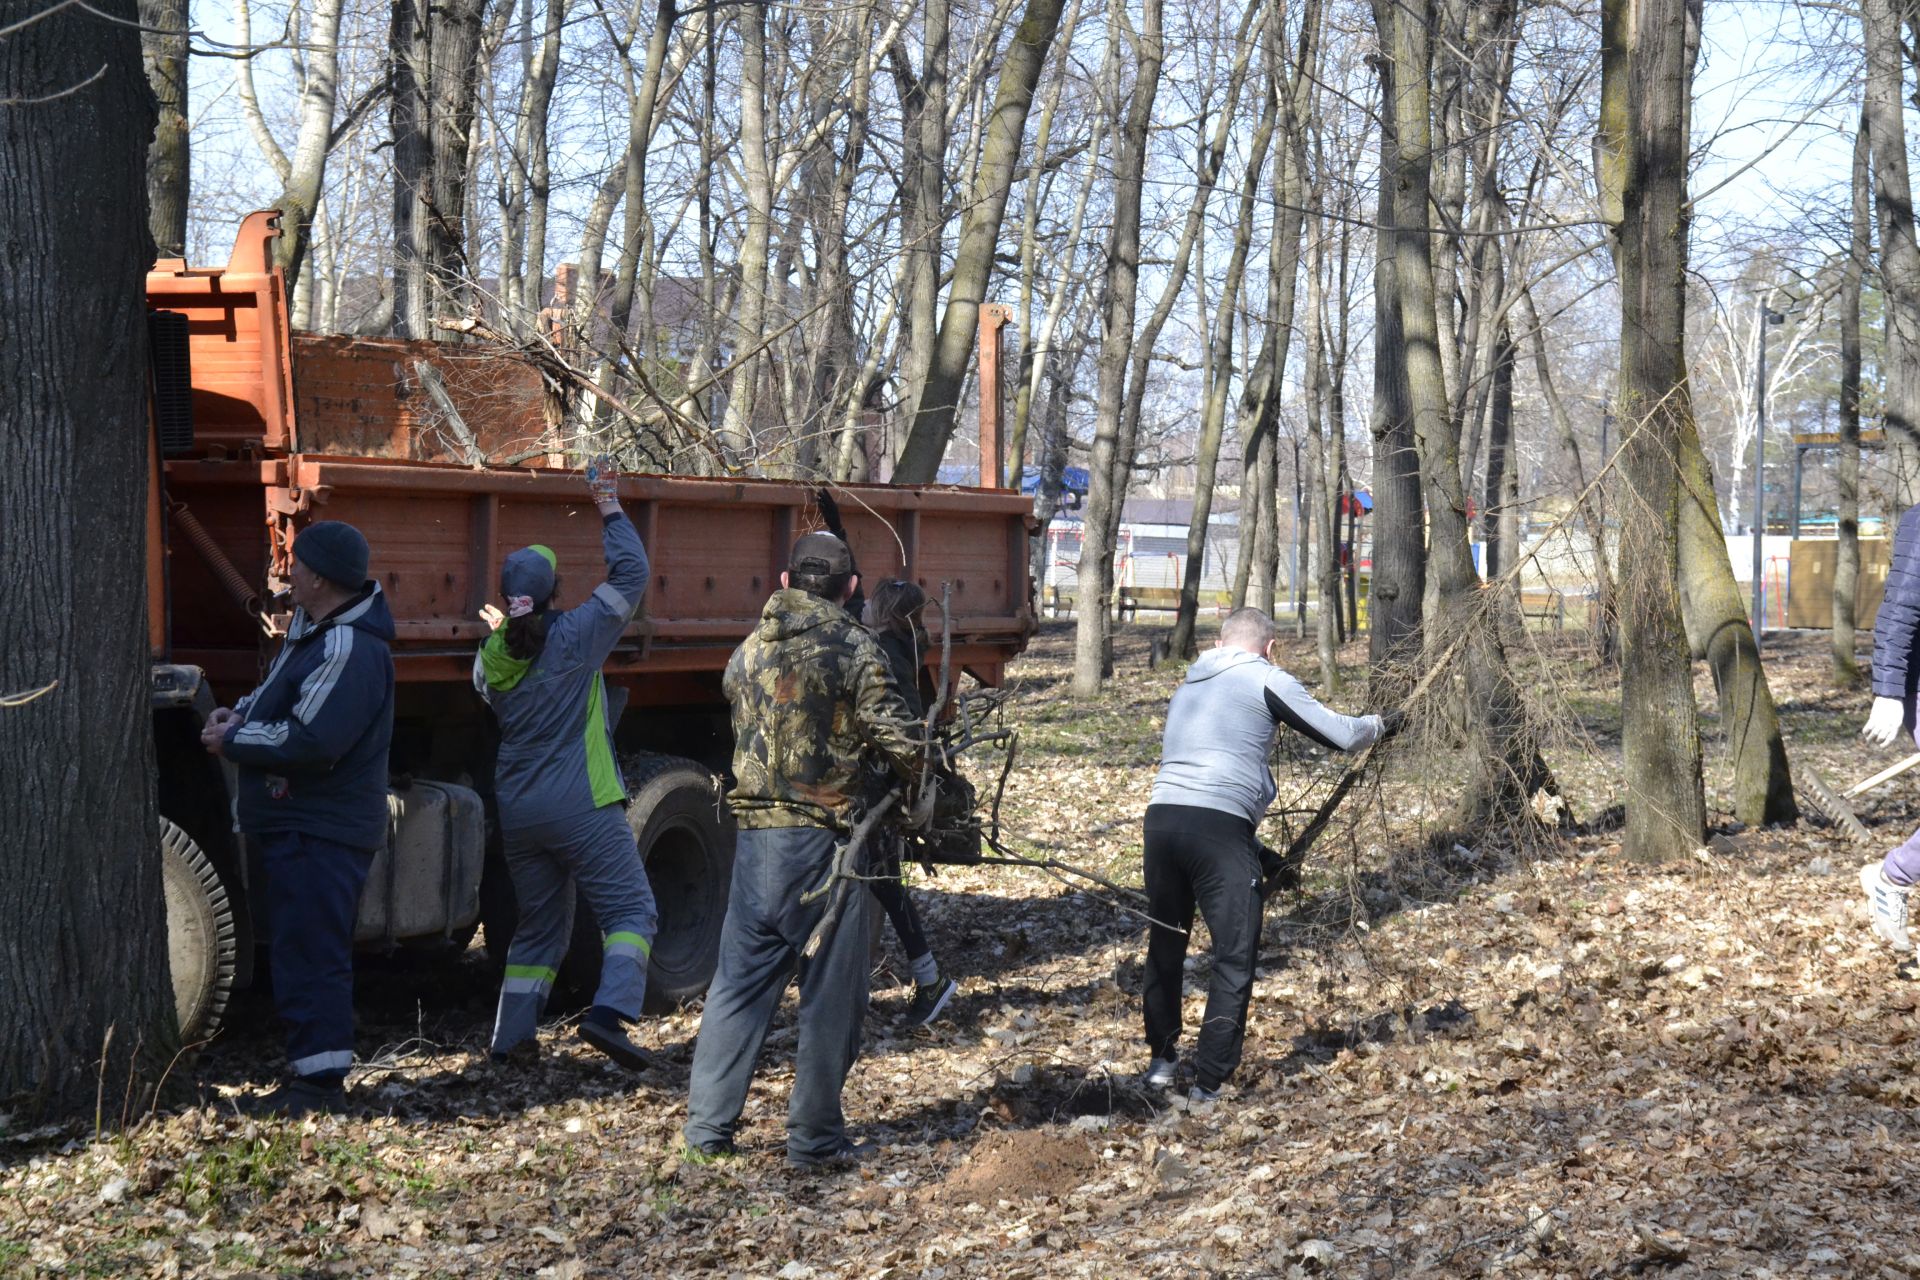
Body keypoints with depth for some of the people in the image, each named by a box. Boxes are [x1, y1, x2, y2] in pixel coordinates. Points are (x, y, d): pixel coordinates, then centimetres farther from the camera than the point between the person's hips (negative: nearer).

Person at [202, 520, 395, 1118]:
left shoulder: (349, 650, -22)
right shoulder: (312, 631, 13)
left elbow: (313, 741, -29)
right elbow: (279, 692, 29)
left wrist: (232, 742, -17)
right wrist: (240, 713, 7)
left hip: (322, 832, -11)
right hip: (302, 823, 11)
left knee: (310, 955, -9)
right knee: (298, 949, 17)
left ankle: (319, 1082, -5)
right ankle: (313, 1073, 26)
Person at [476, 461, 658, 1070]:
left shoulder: (491, 654, 5)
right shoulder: (574, 637, -10)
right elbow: (631, 572, -5)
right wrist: (609, 505, 5)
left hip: (515, 809, 6)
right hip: (581, 806, -6)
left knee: (540, 923, 18)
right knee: (631, 910, -2)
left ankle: (511, 1036, 16)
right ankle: (610, 1010, -22)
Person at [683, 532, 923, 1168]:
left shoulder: (747, 652, 8)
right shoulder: (855, 651, -8)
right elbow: (900, 743, -11)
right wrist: (925, 782, 9)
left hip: (755, 833, 5)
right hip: (826, 837, -5)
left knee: (739, 981, 13)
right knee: (830, 993, 5)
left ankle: (707, 1127, 14)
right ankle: (815, 1138, 10)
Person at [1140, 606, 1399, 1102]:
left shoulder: (1190, 682, 24)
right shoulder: (1266, 679, 4)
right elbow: (1340, 735, 4)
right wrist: (1381, 724, 25)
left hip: (1162, 815, 6)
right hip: (1220, 825, -6)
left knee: (1165, 943, 21)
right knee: (1235, 958, 2)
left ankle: (1161, 1060, 31)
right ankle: (1209, 1081, 0)